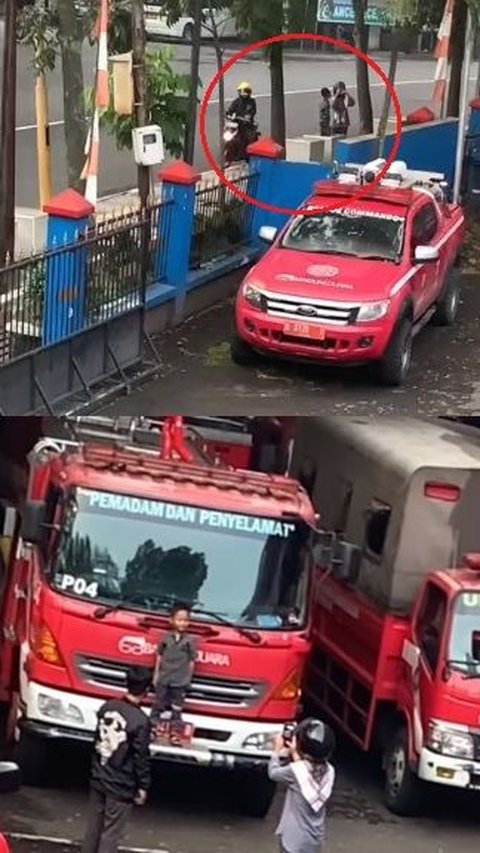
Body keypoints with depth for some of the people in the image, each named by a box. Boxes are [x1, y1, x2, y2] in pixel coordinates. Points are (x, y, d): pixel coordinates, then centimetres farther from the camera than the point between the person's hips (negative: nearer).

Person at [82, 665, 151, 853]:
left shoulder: (107, 707, -3)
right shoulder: (140, 721, -21)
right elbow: (141, 757, -15)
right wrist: (143, 786, -5)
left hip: (98, 780, 6)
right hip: (121, 787, -6)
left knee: (93, 828, 17)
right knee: (110, 834, 2)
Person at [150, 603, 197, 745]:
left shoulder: (190, 640, -3)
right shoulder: (166, 638, 1)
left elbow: (192, 661, -1)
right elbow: (159, 656, 7)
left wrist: (188, 678, -2)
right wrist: (156, 673, 7)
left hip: (180, 681, -1)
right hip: (164, 679, 1)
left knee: (177, 709, 6)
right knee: (158, 705, 8)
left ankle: (175, 734, 12)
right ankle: (152, 729, 16)